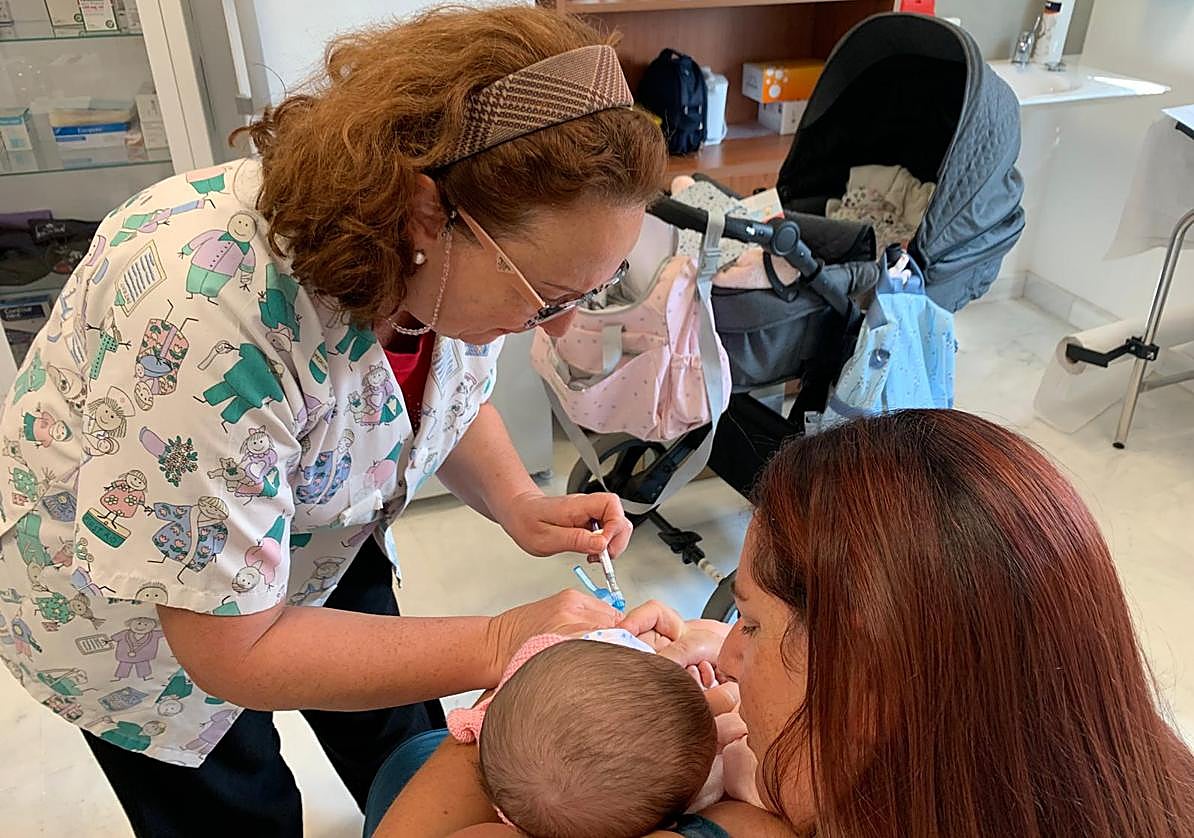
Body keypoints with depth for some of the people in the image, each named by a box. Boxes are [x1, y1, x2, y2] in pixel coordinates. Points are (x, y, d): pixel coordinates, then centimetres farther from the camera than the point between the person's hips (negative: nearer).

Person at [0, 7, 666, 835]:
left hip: (314, 536, 5)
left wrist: (518, 504, -21)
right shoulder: (212, 317, -43)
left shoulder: (463, 256, -23)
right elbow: (231, 650, -32)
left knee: (402, 754, 21)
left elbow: (452, 394, -1)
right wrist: (498, 645, -36)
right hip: (135, 609, -4)